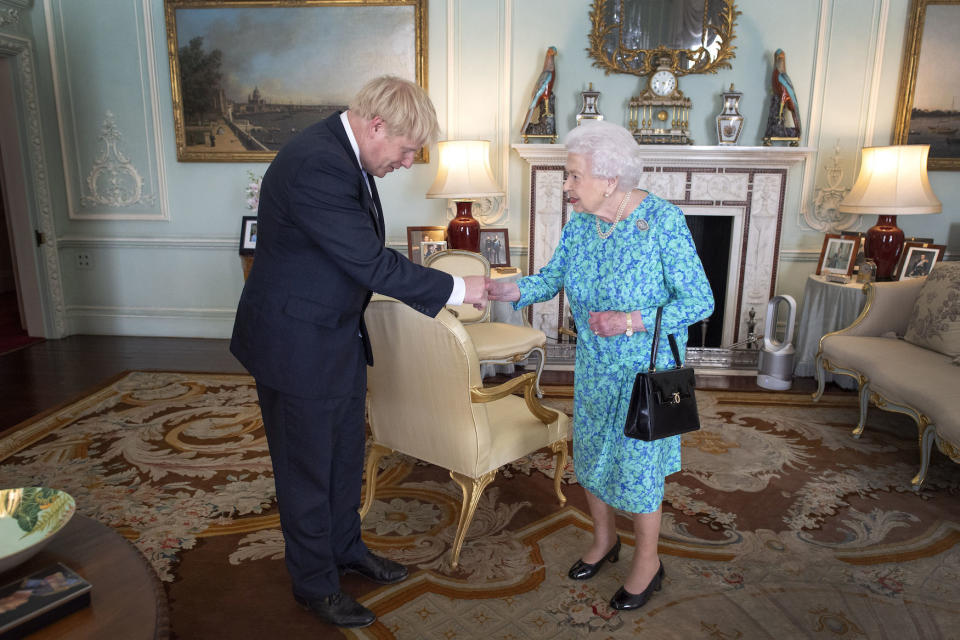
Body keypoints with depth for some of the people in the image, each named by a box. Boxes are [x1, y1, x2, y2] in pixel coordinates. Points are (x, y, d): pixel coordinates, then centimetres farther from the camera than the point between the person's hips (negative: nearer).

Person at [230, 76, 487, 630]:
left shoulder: (346, 154, 3)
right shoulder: (315, 166, -28)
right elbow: (373, 264, -28)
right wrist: (456, 289, -18)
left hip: (339, 335, 9)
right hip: (297, 345, -9)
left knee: (346, 453, 22)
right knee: (307, 468, 10)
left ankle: (346, 546, 44)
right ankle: (315, 583, 31)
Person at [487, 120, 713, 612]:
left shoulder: (662, 221, -22)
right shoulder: (579, 224, -5)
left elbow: (700, 300, -19)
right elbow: (551, 279, 1)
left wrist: (634, 321, -31)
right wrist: (511, 290, -19)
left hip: (647, 370, -5)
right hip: (593, 367, 6)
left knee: (636, 464, 6)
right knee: (590, 454, 17)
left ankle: (647, 561, 32)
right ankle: (604, 539, 43)